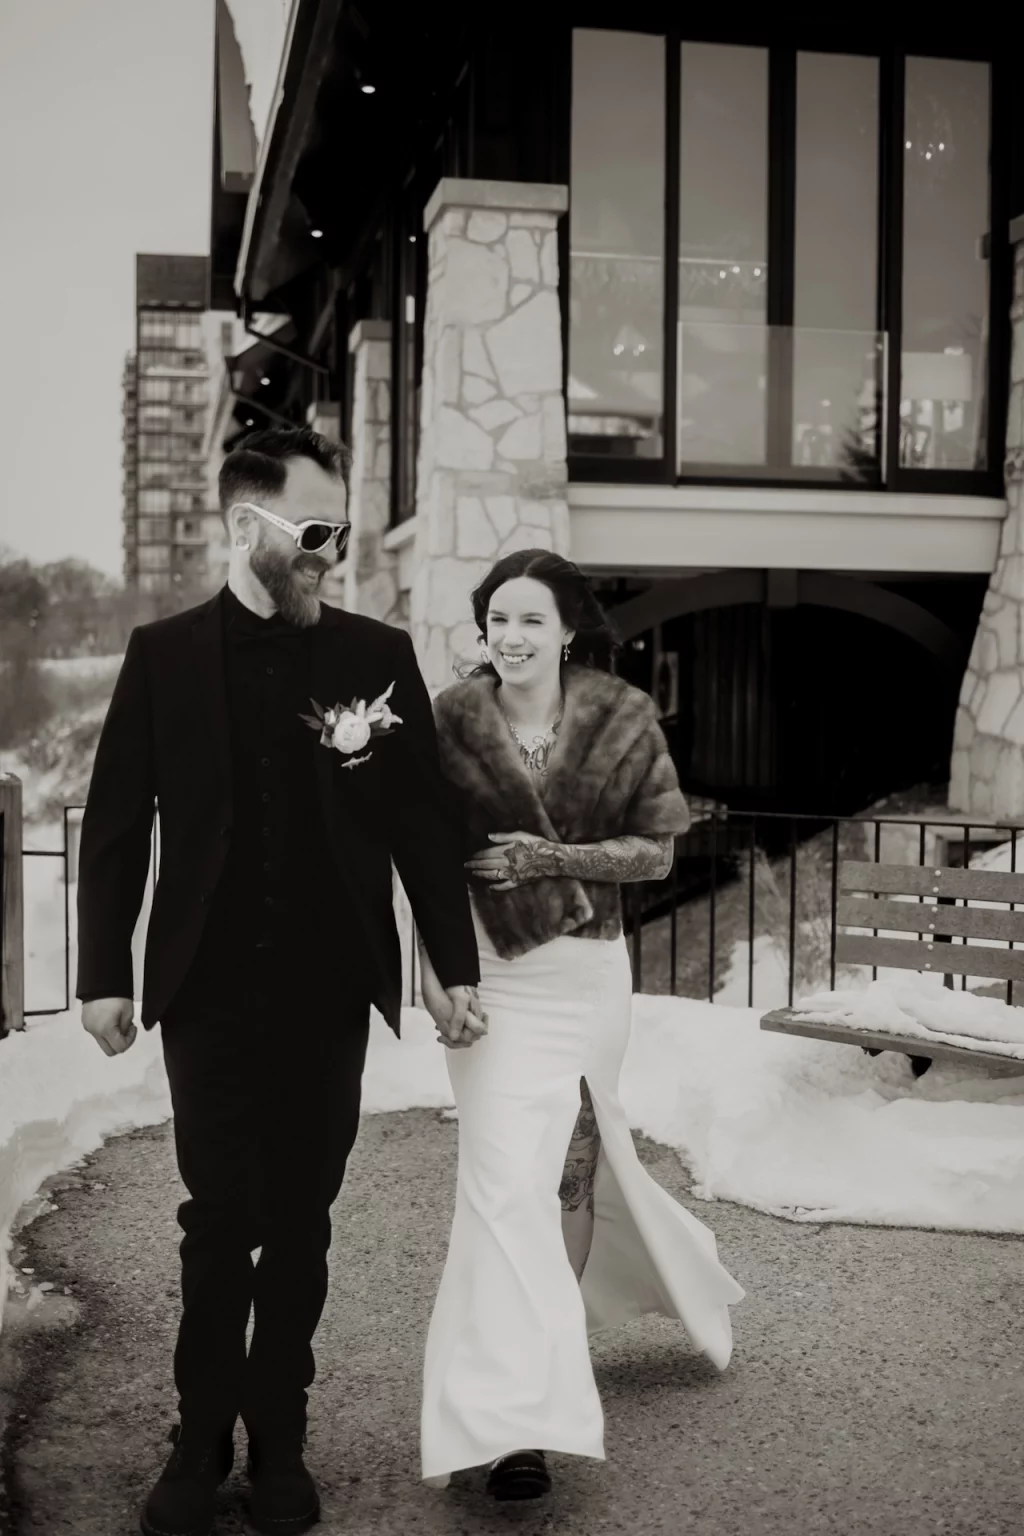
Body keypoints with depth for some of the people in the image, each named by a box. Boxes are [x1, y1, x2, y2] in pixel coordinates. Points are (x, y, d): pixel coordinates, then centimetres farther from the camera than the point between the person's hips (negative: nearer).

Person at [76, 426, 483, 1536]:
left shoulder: (377, 655, 1)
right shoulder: (163, 654, 0)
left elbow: (422, 821, 3)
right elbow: (116, 824, 2)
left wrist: (455, 966, 2)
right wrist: (105, 972, 0)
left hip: (328, 994, 1)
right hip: (210, 990, 0)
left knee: (300, 1224, 10)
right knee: (218, 1222, 6)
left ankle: (278, 1439, 25)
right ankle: (201, 1441, 23)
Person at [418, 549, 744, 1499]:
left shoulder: (622, 719, -4)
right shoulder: (450, 722, -6)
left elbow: (657, 848, -2)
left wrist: (551, 858, -15)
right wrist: (437, 966, -10)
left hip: (588, 971, 2)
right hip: (489, 973, -2)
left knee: (571, 1162, 17)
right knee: (506, 1177, -9)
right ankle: (514, 1420, -3)